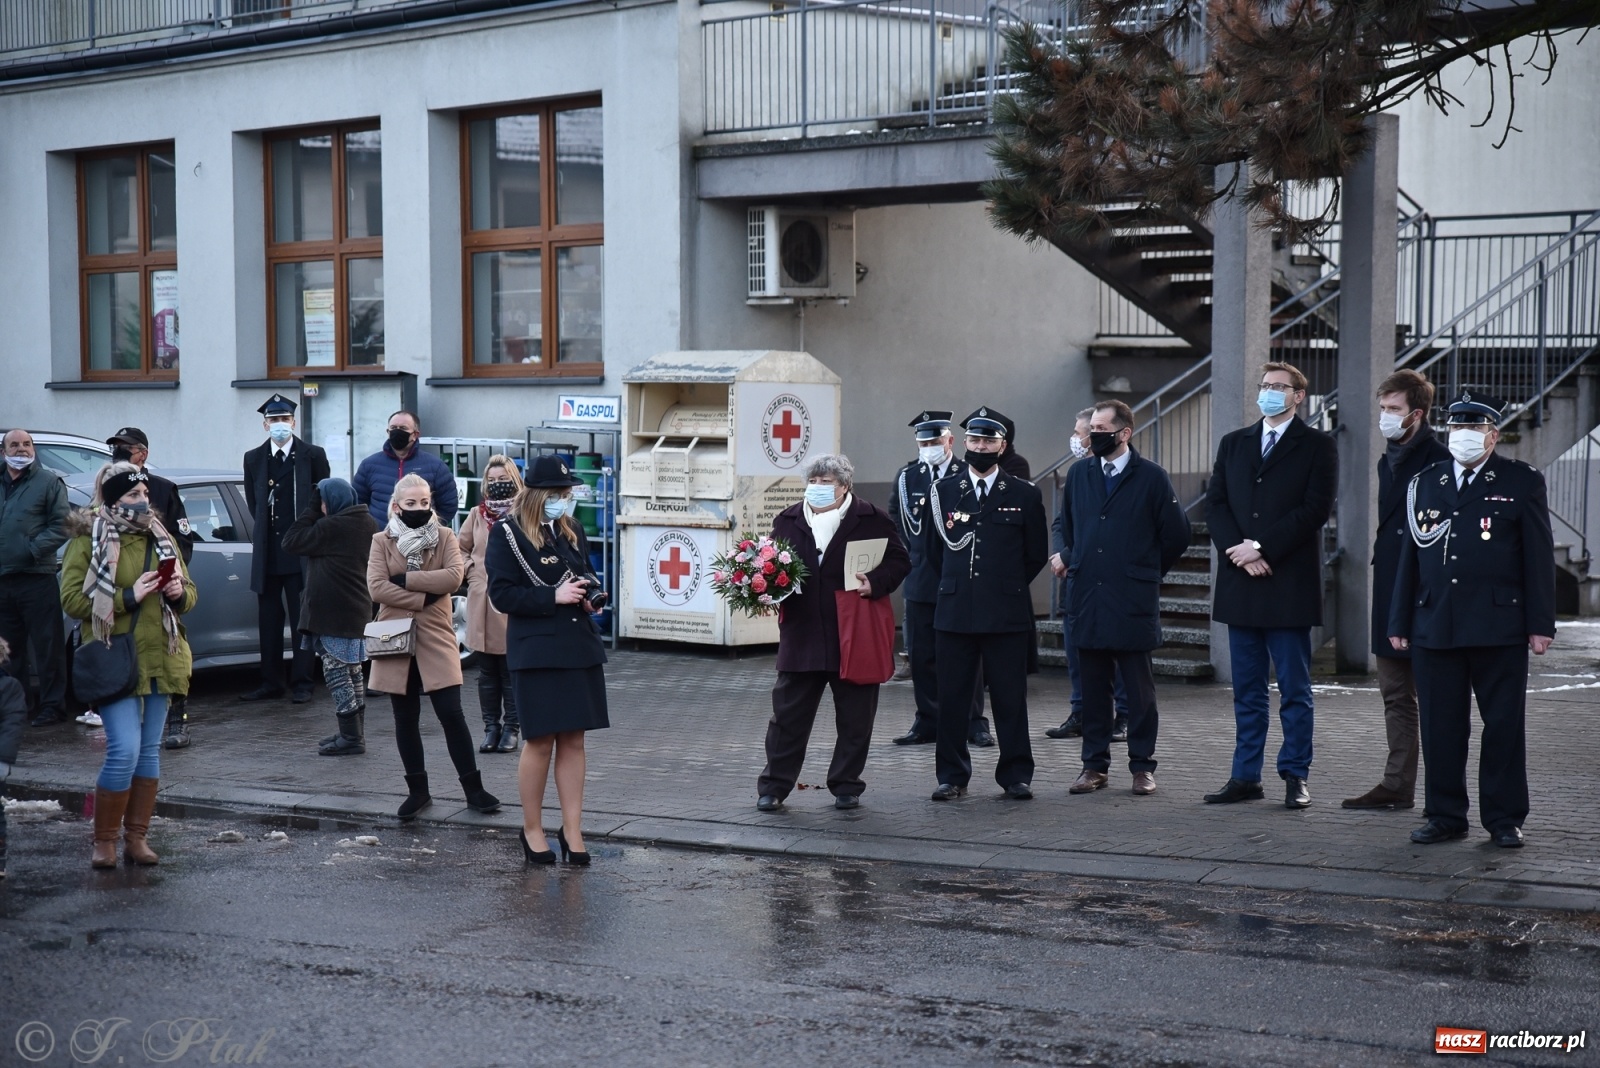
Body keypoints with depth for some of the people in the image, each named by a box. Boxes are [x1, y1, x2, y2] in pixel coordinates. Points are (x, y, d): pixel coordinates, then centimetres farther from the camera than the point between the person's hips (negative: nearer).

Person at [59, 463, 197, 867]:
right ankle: (103, 841, 3)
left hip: (159, 659, 6)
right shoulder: (89, 539, -4)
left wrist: (179, 594, -5)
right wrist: (128, 596, -19)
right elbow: (72, 600, -11)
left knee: (149, 750, 7)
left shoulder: (160, 538, 12)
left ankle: (136, 838, 16)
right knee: (125, 750, -13)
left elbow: (190, 591, 18)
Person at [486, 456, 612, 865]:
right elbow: (501, 594, -11)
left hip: (579, 647, 5)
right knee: (540, 741, -1)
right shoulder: (507, 535, -6)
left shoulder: (571, 530, 12)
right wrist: (554, 596, -18)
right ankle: (532, 830, 15)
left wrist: (589, 595, 2)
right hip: (536, 651, -5)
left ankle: (572, 830, 12)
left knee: (573, 740, 6)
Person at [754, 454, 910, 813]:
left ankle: (846, 786, 20)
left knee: (854, 719, 7)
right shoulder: (787, 521, 8)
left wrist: (875, 583, -17)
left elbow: (899, 561, 1)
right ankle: (773, 786, 13)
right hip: (801, 636, 2)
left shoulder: (872, 520, -1)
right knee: (788, 716, 4)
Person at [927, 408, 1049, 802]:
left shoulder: (1025, 494, 3)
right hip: (954, 610, 2)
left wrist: (1007, 586, 11)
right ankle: (952, 776, 12)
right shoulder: (943, 490, 8)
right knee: (952, 696, 4)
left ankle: (1016, 775, 11)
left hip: (1007, 613, -2)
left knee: (1010, 698, 2)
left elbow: (1036, 553, 10)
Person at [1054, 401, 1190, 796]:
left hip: (1133, 602, -4)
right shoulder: (1077, 475, 10)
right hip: (1086, 598, 4)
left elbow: (1176, 535, 2)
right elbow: (1065, 524, 26)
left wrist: (1147, 571, 8)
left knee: (1139, 688, 2)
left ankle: (1142, 766, 9)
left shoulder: (1152, 478, -3)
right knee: (1093, 688, 7)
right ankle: (1095, 765, 14)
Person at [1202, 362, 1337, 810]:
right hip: (1240, 583, 4)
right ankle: (1246, 777, 12)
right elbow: (1215, 504, 7)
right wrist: (1240, 552, -8)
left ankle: (1295, 777, 7)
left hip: (1290, 584, -4)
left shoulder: (1317, 446, 1)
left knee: (1294, 689, 1)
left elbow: (1315, 508, -9)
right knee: (1247, 690, 8)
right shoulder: (1233, 444, 15)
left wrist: (1261, 548, -14)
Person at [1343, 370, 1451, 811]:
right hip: (1391, 594, 9)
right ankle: (1397, 785, 18)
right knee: (1395, 696, 12)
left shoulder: (1438, 460, -12)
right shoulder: (1389, 461, 15)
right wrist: (1383, 579, 16)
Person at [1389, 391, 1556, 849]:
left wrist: (1540, 623, -5)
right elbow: (1410, 557, 13)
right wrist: (1399, 623, 11)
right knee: (1440, 727, 6)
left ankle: (1505, 819, 12)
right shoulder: (1425, 483, 13)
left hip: (1499, 627, -3)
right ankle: (1445, 816, 16)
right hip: (1434, 627, 3)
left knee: (1504, 725, 2)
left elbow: (1539, 558, 1)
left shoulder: (1522, 483, 3)